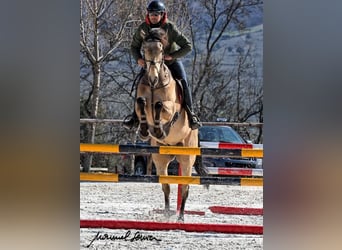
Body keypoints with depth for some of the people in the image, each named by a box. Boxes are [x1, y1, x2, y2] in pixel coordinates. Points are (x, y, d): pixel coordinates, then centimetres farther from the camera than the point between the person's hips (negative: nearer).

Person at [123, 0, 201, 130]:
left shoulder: (170, 28, -22)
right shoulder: (143, 28, -14)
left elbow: (188, 46, -21)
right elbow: (134, 46, 1)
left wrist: (172, 56, -30)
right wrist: (138, 59, -19)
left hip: (172, 61, -2)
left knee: (183, 82, -21)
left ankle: (190, 113, -10)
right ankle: (136, 116, -2)